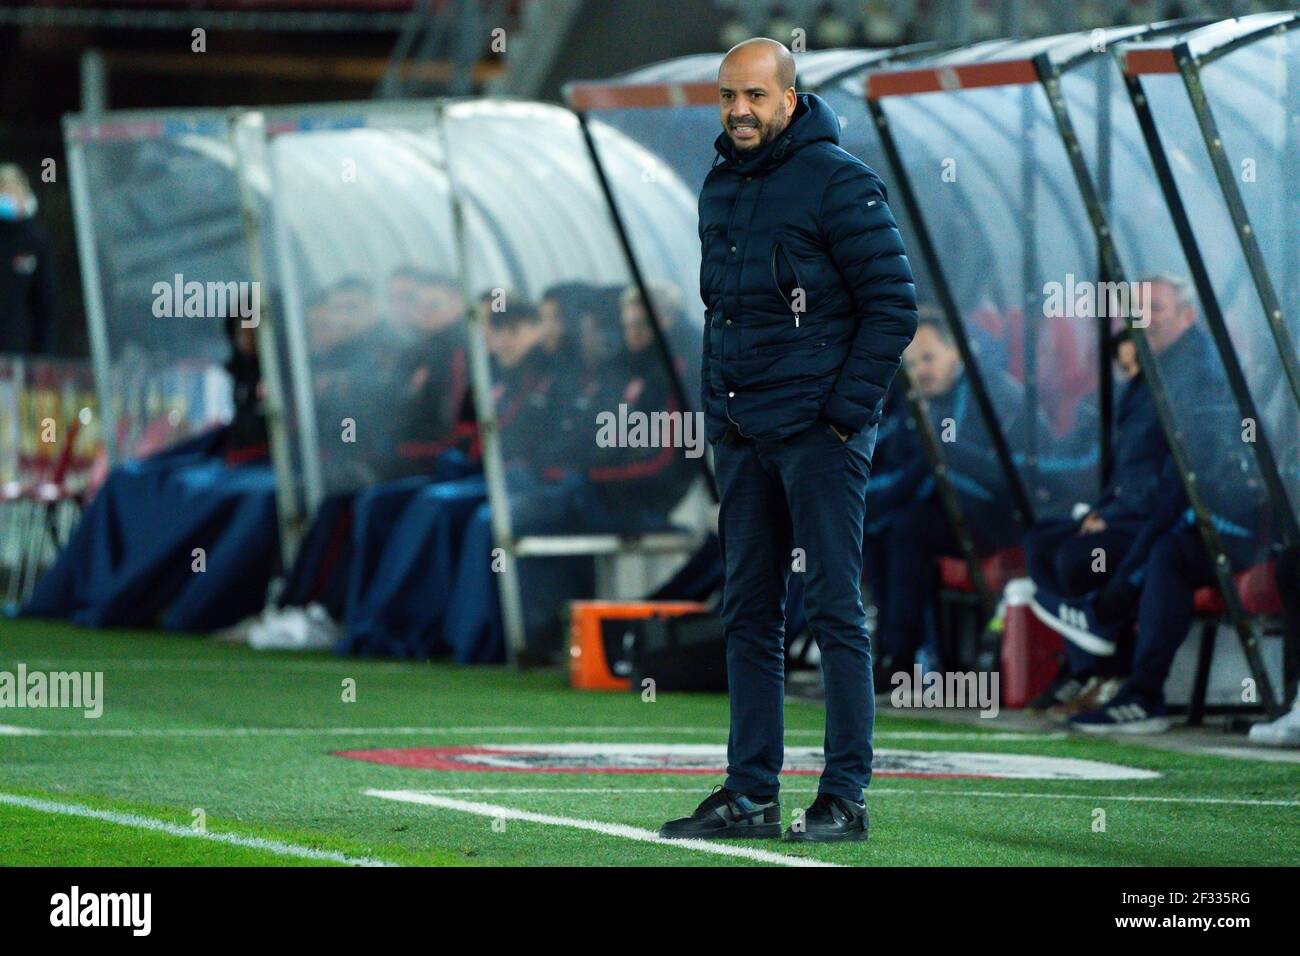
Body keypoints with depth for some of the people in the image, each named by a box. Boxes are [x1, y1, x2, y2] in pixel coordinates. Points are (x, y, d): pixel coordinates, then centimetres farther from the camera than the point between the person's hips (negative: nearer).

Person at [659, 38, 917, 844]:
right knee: (750, 615, 8)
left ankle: (845, 799, -3)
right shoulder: (721, 188, 14)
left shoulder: (838, 183, -9)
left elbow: (894, 303, -10)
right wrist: (717, 408, 14)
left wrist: (848, 412, -13)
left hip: (819, 435, -8)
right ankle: (750, 794, 13)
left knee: (835, 610, -5)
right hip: (742, 436, 8)